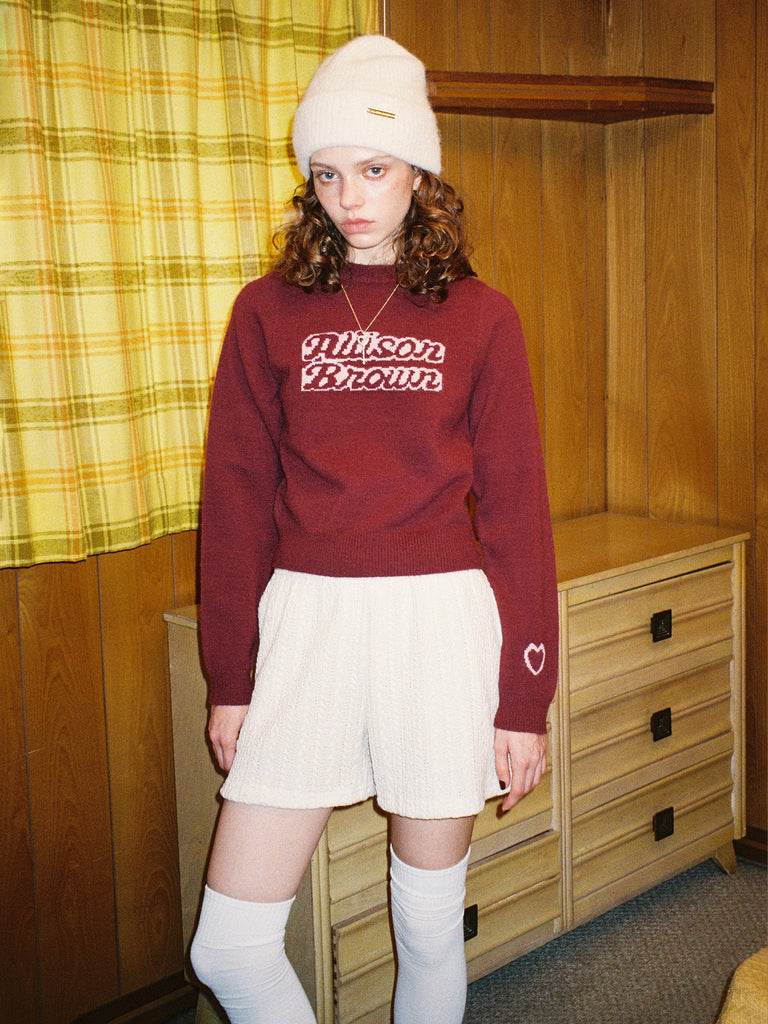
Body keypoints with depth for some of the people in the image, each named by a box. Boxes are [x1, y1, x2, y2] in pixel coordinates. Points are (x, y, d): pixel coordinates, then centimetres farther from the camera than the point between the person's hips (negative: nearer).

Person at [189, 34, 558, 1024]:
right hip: (306, 618, 1)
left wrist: (526, 697, 1)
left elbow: (515, 510, 2)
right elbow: (236, 499, 6)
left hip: (443, 619, 0)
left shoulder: (480, 318, 3)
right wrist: (229, 678, 5)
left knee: (429, 927, 12)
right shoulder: (268, 312, 5)